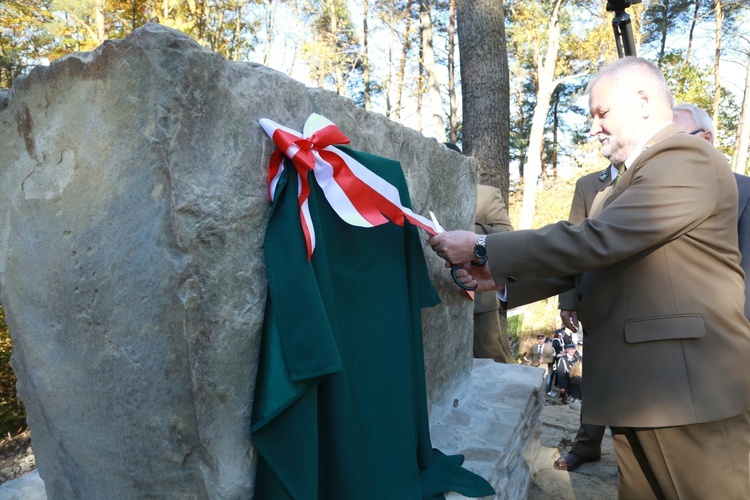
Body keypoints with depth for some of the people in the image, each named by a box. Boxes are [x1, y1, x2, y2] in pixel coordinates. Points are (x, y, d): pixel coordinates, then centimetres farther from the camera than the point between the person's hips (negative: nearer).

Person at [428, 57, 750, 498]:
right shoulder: (639, 175, 17)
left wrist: (482, 250, -19)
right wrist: (501, 279, 4)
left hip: (690, 392, -9)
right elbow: (587, 261, 13)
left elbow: (593, 241, -24)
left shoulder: (686, 159, -13)